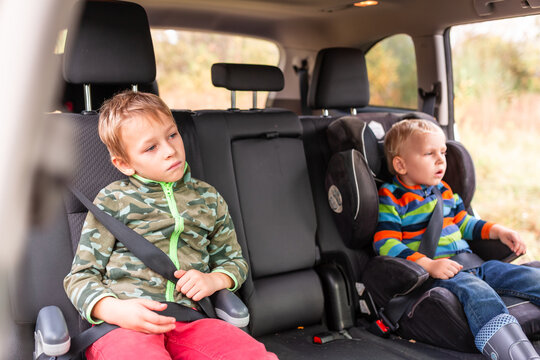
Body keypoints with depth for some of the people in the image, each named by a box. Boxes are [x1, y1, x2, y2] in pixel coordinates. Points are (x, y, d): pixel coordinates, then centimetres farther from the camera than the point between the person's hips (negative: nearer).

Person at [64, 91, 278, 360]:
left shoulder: (207, 199, 17)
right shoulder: (112, 200, 7)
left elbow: (234, 259, 28)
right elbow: (82, 276, 6)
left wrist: (214, 280, 3)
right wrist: (115, 310, -16)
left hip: (185, 319, 3)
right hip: (120, 325, -2)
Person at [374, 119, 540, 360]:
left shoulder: (443, 190, 20)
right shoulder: (391, 198, -4)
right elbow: (386, 244, -13)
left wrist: (498, 231, 13)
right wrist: (428, 265, -24)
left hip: (471, 263, 8)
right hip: (435, 274, -8)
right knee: (478, 293, -36)